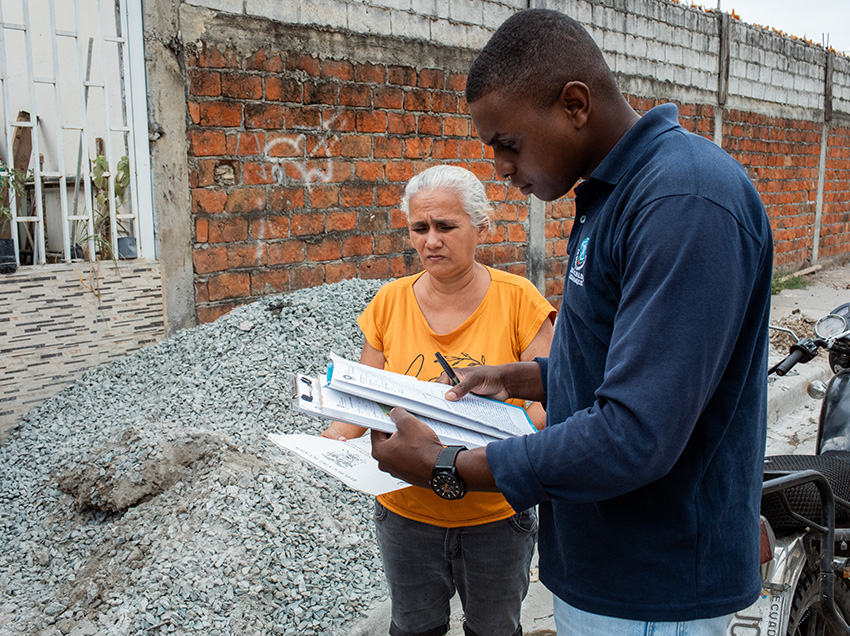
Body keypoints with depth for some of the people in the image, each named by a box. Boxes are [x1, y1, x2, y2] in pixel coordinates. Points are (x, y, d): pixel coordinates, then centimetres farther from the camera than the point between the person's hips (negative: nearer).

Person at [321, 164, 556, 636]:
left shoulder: (517, 300, -12)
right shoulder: (390, 303, -4)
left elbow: (548, 402, -12)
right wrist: (334, 437, -19)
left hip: (496, 515, -1)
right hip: (405, 512, 2)